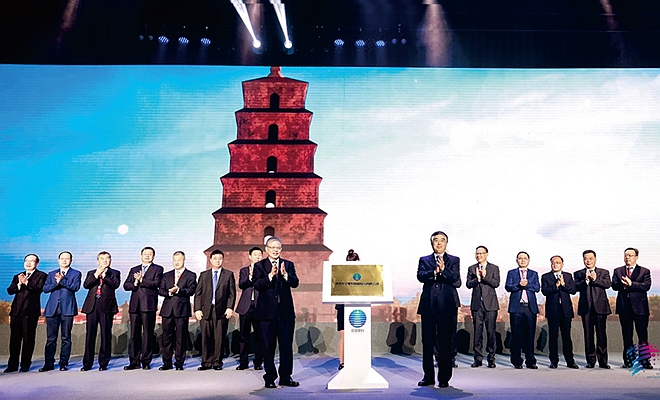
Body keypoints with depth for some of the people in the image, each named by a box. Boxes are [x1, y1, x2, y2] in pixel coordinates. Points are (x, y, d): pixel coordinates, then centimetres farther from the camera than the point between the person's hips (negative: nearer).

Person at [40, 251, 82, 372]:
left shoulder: (76, 274, 9)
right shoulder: (51, 274, 18)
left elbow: (75, 287, -8)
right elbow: (45, 289, 5)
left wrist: (62, 280, -14)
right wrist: (56, 282, -11)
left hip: (67, 309, -2)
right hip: (52, 309, 3)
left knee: (66, 338, 0)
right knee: (50, 338, 3)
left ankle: (64, 363, 7)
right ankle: (49, 364, 10)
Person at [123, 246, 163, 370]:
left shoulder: (157, 269, 9)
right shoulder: (134, 270, 22)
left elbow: (156, 283, -7)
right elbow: (126, 285, 11)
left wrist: (141, 280, -9)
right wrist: (135, 283, -8)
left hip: (148, 305, -4)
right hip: (135, 305, 4)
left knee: (148, 334, -2)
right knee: (134, 334, 4)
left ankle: (146, 362, 3)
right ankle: (134, 362, 10)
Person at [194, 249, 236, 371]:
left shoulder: (229, 274, 9)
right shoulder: (204, 275, 14)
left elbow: (232, 293, 5)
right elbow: (198, 293, 10)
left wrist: (230, 308, -6)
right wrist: (197, 309, 0)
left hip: (222, 310, -1)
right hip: (205, 310, 1)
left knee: (219, 338, 1)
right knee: (206, 337, 2)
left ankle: (217, 362, 10)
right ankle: (206, 362, 11)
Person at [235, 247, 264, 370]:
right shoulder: (243, 270, 14)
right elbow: (241, 285, -3)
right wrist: (250, 277, -20)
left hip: (259, 307, -2)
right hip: (245, 307, 2)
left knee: (259, 336, 1)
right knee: (243, 336, 5)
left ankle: (258, 362, 10)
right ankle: (243, 362, 14)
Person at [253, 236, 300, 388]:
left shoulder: (288, 265, 9)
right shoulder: (259, 266, 3)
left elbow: (295, 283, -4)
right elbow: (257, 285, -11)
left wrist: (285, 275, -23)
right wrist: (270, 275, -25)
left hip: (286, 311, 2)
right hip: (267, 312, -2)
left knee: (287, 345, 6)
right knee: (268, 346, 5)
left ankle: (285, 377, 17)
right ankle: (270, 378, 15)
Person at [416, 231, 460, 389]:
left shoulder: (454, 260, 10)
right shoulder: (424, 260, 13)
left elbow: (455, 278, -6)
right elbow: (420, 276, -5)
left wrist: (443, 269, -23)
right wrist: (434, 271, -22)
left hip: (447, 305, -1)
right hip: (428, 305, 2)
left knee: (445, 343, 0)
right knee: (427, 342, 4)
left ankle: (444, 378, 10)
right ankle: (428, 377, 14)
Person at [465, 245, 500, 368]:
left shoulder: (494, 268, 8)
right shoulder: (471, 268, 12)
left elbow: (496, 283, -5)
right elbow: (468, 284, 1)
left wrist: (485, 276, -16)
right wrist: (477, 278, -15)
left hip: (490, 303, -1)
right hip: (476, 304, 1)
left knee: (491, 331, -1)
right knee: (477, 331, 2)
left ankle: (491, 358, 8)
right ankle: (478, 358, 8)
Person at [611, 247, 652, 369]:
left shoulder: (644, 271, 7)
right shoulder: (618, 271, 13)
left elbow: (646, 286, -10)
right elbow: (614, 285, -2)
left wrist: (631, 284, -19)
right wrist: (623, 284, -22)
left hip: (640, 307, -2)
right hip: (624, 307, 2)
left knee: (643, 335, -1)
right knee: (627, 335, 7)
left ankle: (645, 360, 6)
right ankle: (629, 360, 14)